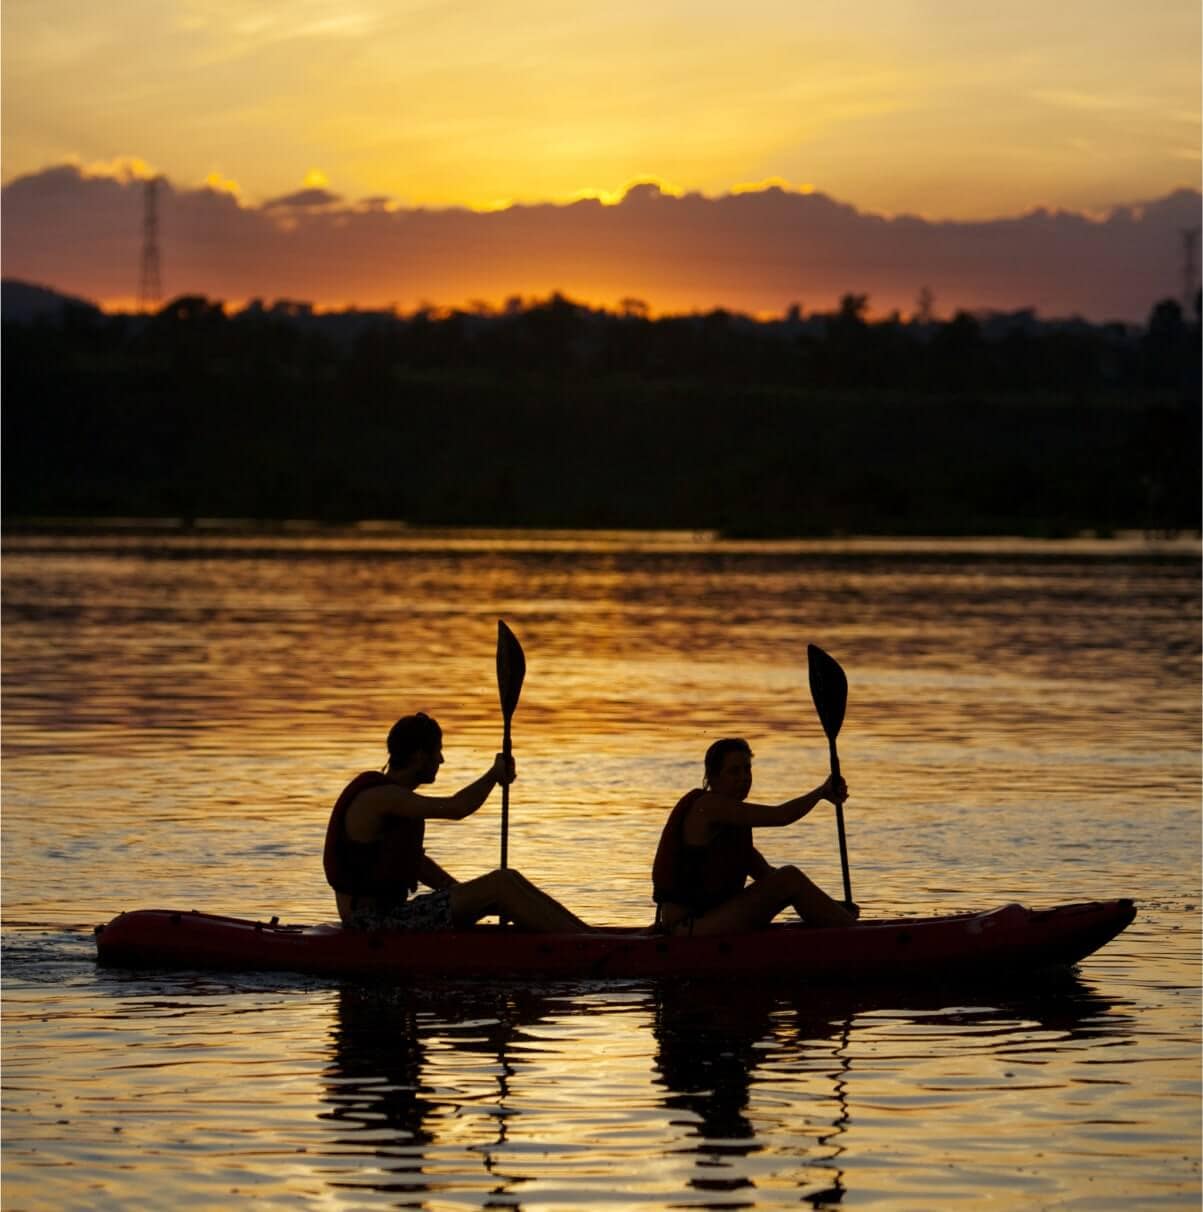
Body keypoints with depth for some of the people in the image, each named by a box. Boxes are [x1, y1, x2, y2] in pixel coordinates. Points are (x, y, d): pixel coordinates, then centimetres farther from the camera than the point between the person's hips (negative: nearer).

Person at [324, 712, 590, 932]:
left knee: (509, 880, 3)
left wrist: (463, 893, 17)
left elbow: (414, 861, 26)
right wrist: (496, 773, -7)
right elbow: (456, 808, -25)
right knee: (500, 885, -14)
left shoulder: (395, 797, 16)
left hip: (388, 914, 10)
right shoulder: (382, 798, -18)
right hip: (372, 924, -10)